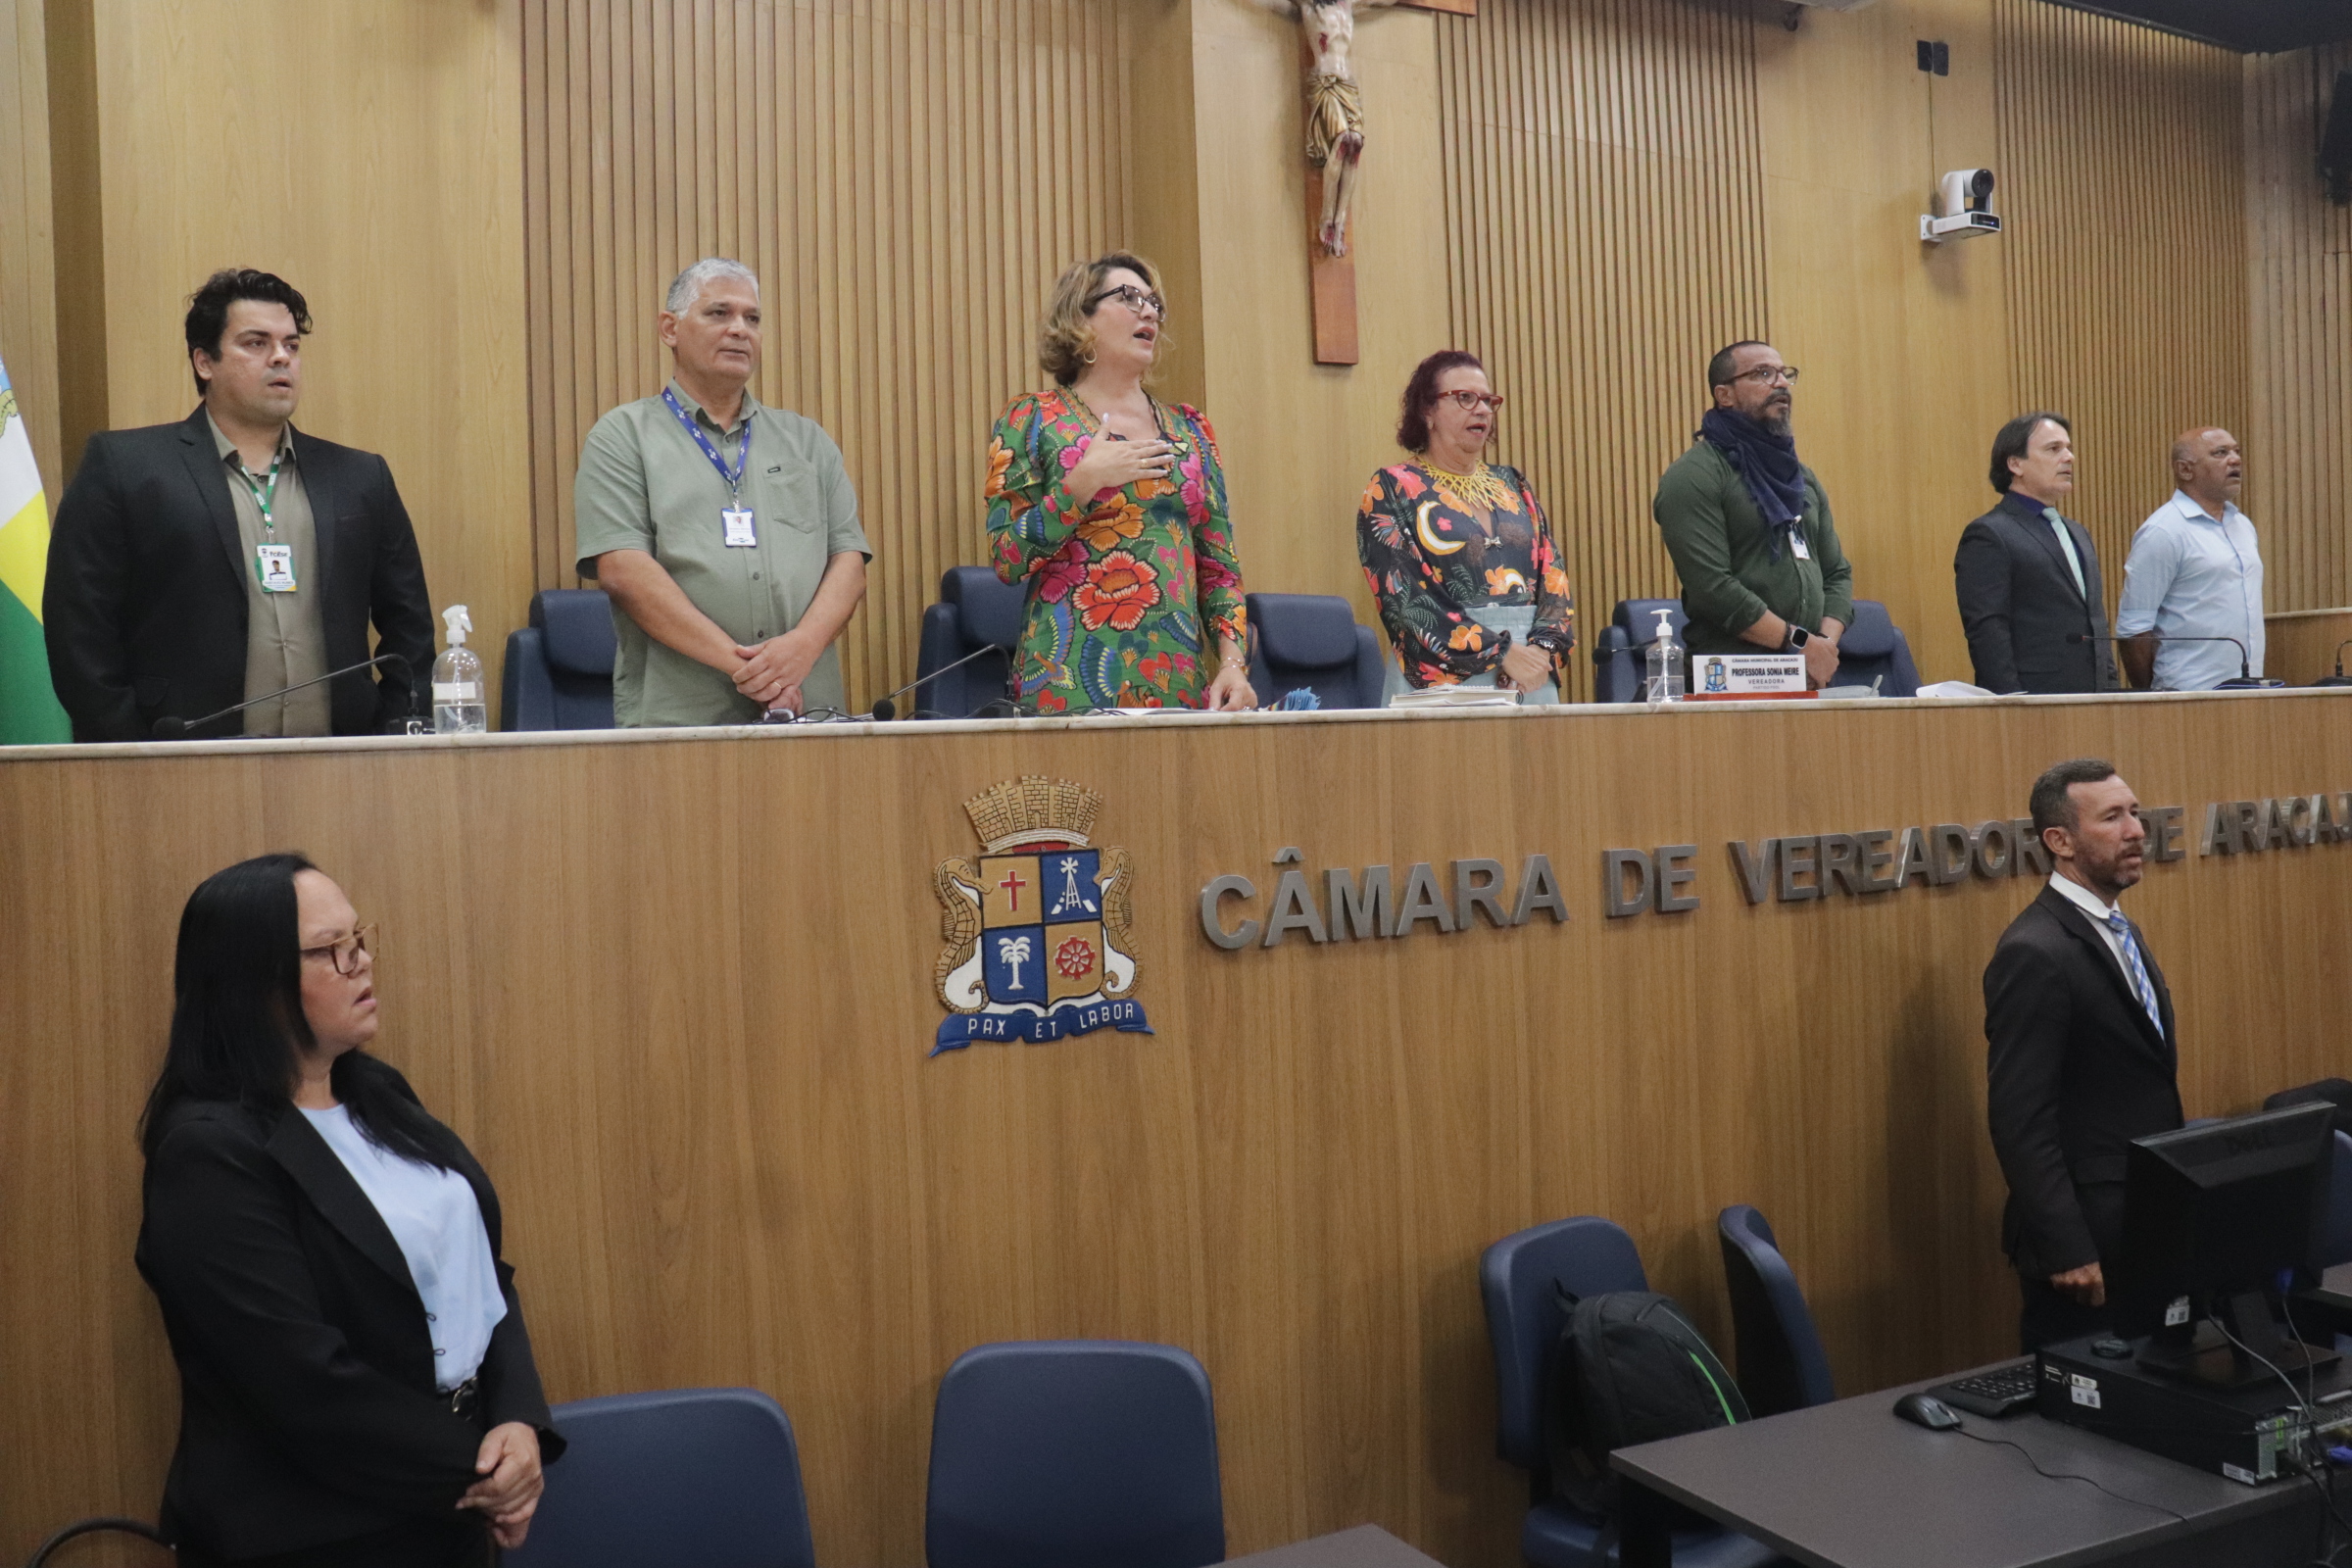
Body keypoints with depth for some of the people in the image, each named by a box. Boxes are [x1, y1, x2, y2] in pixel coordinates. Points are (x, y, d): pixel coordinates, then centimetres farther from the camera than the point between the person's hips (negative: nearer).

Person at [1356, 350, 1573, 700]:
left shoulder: (1511, 484, 16)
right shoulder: (1392, 490, 0)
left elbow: (1552, 574, 8)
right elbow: (1405, 598, -11)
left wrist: (1542, 647, -11)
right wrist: (1500, 653, -17)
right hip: (1444, 682, -5)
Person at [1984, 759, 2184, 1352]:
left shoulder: (2121, 932, 11)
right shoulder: (2035, 954, -19)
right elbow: (2021, 1122, -22)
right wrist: (2066, 1252, -22)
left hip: (2144, 1230, 9)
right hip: (2086, 1241, -9)